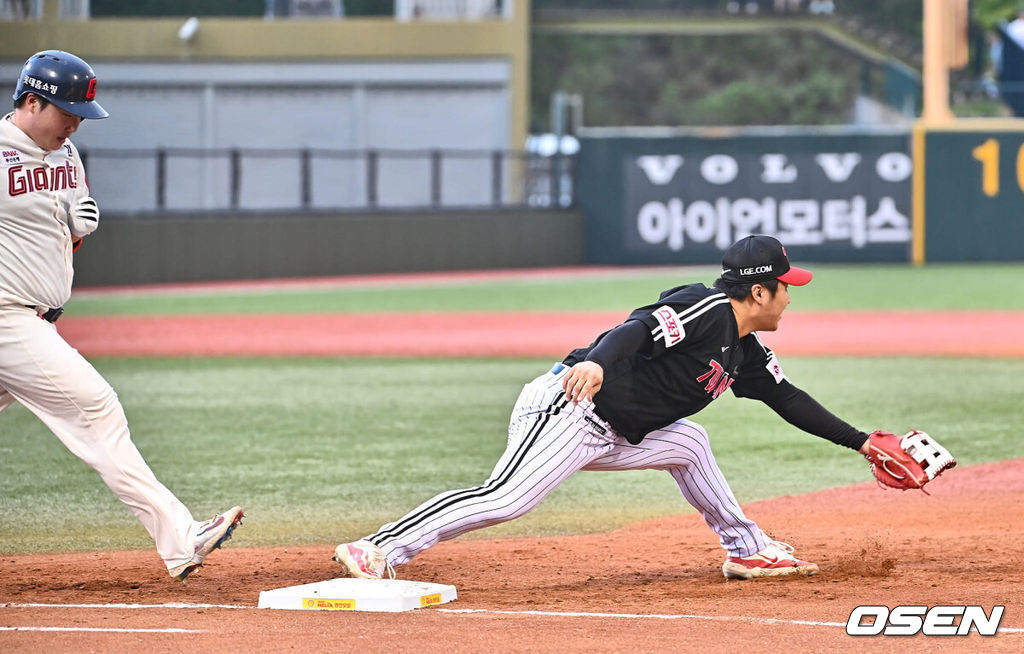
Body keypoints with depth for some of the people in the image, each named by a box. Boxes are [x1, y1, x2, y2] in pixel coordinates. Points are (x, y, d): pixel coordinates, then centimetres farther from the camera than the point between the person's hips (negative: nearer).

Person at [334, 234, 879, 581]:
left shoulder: (746, 351, 19)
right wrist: (596, 362, -47)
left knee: (687, 443, 19)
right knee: (507, 497, -24)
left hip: (606, 437, 10)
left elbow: (789, 400, 30)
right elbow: (642, 327, -28)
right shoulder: (707, 309, -12)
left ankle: (747, 550, 31)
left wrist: (860, 441, 32)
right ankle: (379, 551, -31)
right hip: (566, 410, -10)